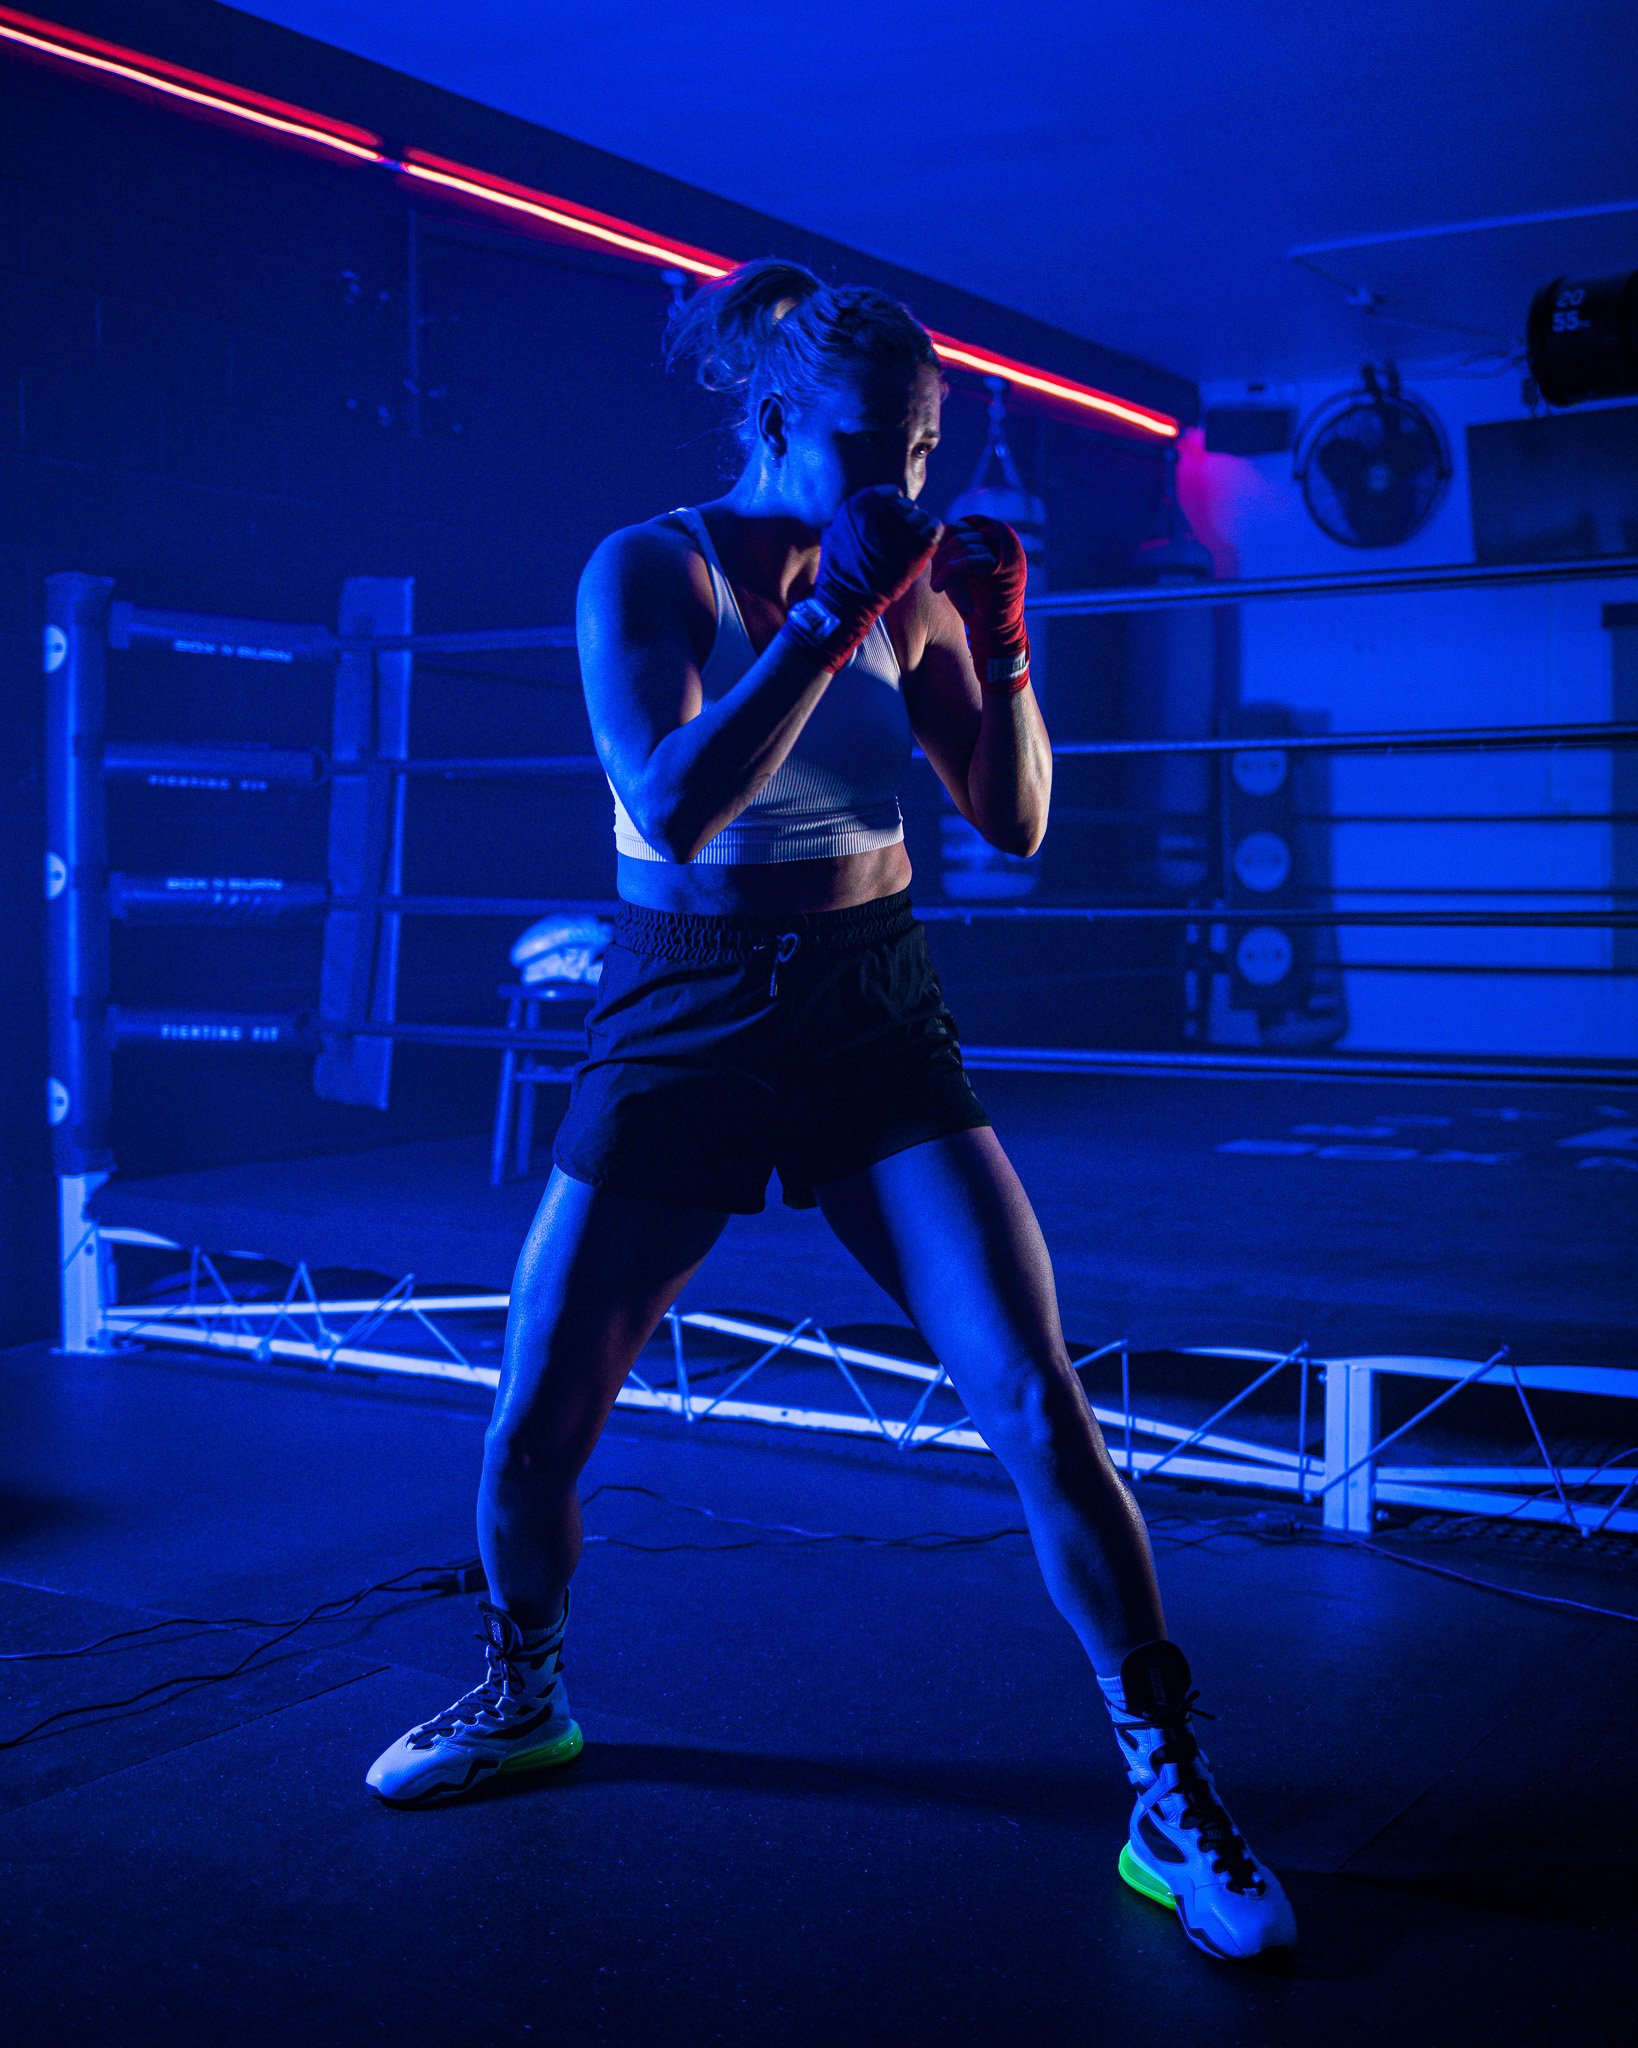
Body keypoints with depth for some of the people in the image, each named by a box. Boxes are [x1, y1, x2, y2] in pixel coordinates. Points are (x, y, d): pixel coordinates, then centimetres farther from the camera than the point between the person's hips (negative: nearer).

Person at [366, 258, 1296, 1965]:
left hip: (876, 1024, 1)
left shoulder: (904, 590, 3)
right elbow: (672, 805, -23)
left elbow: (1014, 824, 3)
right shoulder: (648, 570, -7)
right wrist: (835, 607, -25)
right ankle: (521, 1699, 34)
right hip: (680, 1024, -1)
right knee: (530, 1425, 3)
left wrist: (998, 647, -12)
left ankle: (1170, 1799, 2)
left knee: (1036, 1401, -11)